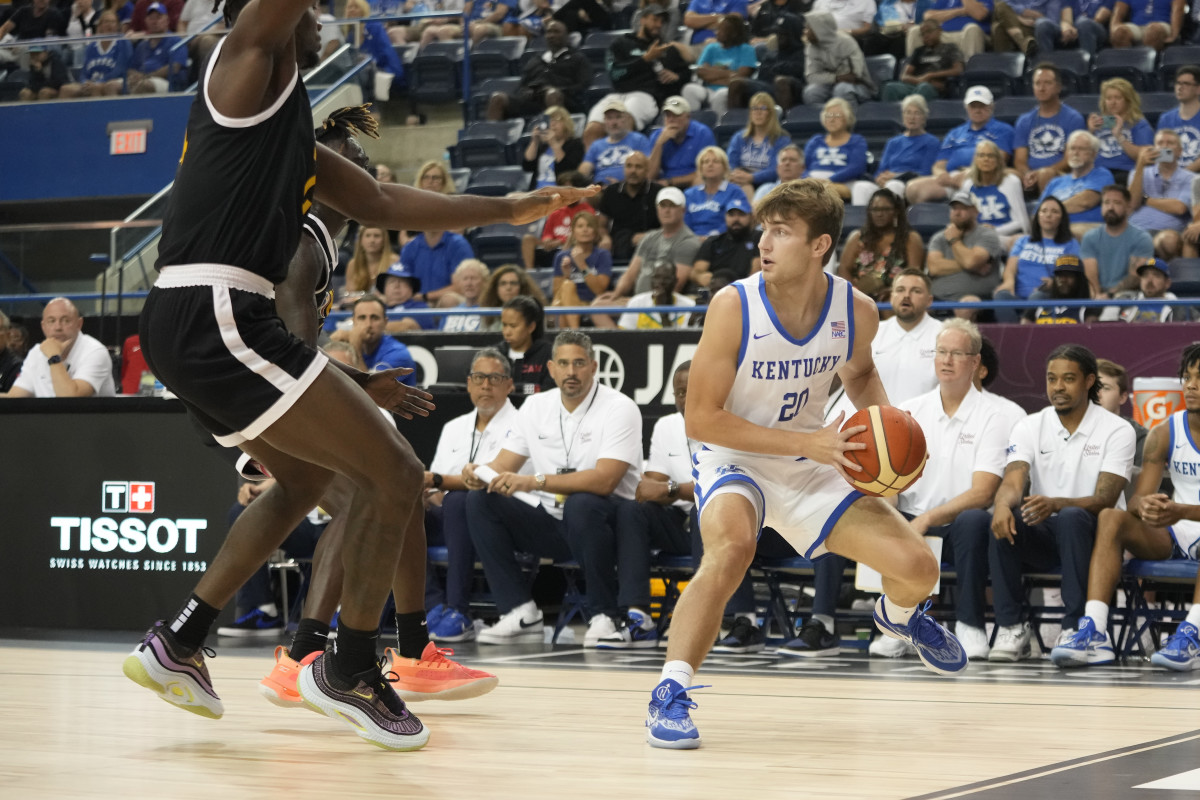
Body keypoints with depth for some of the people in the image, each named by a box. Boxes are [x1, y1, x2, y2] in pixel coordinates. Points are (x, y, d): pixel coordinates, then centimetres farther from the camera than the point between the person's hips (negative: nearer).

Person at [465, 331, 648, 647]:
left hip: (603, 521, -6)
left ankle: (606, 614, -22)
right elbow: (503, 466, 10)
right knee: (479, 502, -13)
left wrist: (535, 482, -32)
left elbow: (604, 480, -24)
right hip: (551, 523, 6)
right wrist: (480, 475, -16)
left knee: (581, 505, -39)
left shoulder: (620, 409, -11)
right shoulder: (535, 407, 8)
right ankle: (520, 612, -16)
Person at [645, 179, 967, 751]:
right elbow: (700, 418, -23)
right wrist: (806, 441, -28)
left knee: (917, 566, -1)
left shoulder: (856, 312, -12)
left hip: (810, 467, 4)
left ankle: (899, 615, 39)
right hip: (734, 460, -4)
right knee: (731, 548, -37)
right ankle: (670, 693, -30)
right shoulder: (733, 306, -24)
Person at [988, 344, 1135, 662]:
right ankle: (1011, 626, -23)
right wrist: (1003, 504, -37)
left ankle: (1075, 627, -33)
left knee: (1071, 518, -37)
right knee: (1003, 521, -29)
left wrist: (1055, 504, -36)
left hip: (1089, 535, -3)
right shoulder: (1029, 427, 5)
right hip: (1042, 535, 3)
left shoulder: (1117, 430, -5)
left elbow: (1105, 499, -16)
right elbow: (1013, 482, -10)